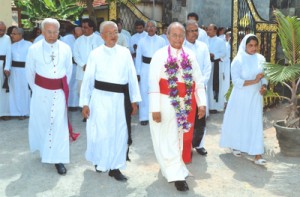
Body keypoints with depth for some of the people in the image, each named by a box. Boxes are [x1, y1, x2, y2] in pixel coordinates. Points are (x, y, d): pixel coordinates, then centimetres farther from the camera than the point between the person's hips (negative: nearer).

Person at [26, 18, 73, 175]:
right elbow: (29, 72, 5)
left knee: (59, 124, -1)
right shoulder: (34, 49, -6)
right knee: (40, 122, 14)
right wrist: (35, 89, 10)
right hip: (41, 92, 0)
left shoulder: (66, 49, -4)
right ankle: (44, 150, 39)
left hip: (59, 92, 0)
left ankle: (58, 159, 6)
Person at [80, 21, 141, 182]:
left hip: (120, 97, 2)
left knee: (119, 132, 8)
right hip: (101, 97, -2)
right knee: (101, 131, 5)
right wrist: (85, 102, -3)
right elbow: (88, 79, 0)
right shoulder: (95, 54, -2)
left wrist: (134, 100, 3)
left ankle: (114, 167, 22)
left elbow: (132, 77, 5)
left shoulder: (125, 52, 3)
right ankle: (99, 160, 31)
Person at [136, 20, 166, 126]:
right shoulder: (142, 41, 4)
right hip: (145, 68, 1)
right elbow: (138, 57, 6)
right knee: (144, 92, 4)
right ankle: (144, 116, 15)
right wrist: (138, 72, 3)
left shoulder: (161, 40, 1)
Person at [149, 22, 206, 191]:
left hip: (186, 104, 4)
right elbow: (153, 83, -12)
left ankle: (169, 169, 34)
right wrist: (155, 108, -16)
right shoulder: (160, 55, -8)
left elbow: (198, 80, 5)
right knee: (169, 140, 2)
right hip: (167, 103, -4)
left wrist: (202, 103, 0)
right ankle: (177, 175, 11)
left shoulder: (190, 55, 4)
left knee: (182, 138, 15)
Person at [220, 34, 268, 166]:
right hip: (241, 97, -3)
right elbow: (236, 81, -17)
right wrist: (254, 81, -25)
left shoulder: (261, 59, 2)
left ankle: (257, 155, 1)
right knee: (238, 122, 11)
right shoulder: (238, 60, -11)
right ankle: (235, 146, 34)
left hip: (255, 97, 3)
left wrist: (264, 86, -11)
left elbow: (264, 76, 9)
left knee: (256, 123, -1)